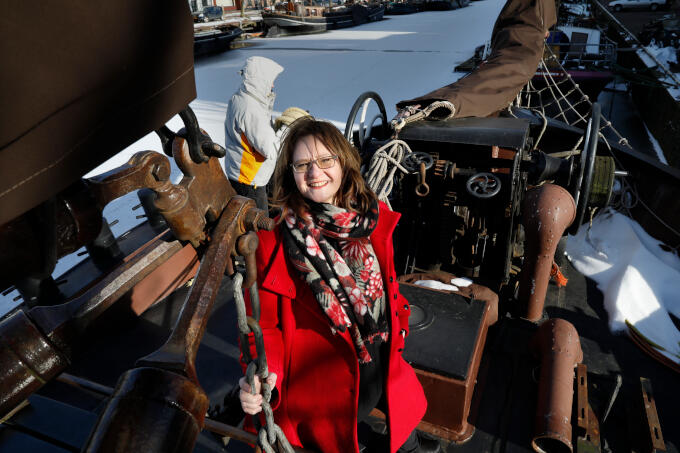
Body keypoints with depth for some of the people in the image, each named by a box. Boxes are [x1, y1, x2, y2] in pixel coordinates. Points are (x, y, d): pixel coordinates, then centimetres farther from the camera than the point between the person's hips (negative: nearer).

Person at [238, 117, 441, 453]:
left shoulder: (373, 216, -9)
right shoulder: (274, 241, -22)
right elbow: (264, 324, -17)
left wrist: (399, 326, 12)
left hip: (382, 364, 5)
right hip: (323, 382, -5)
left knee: (409, 411, 30)